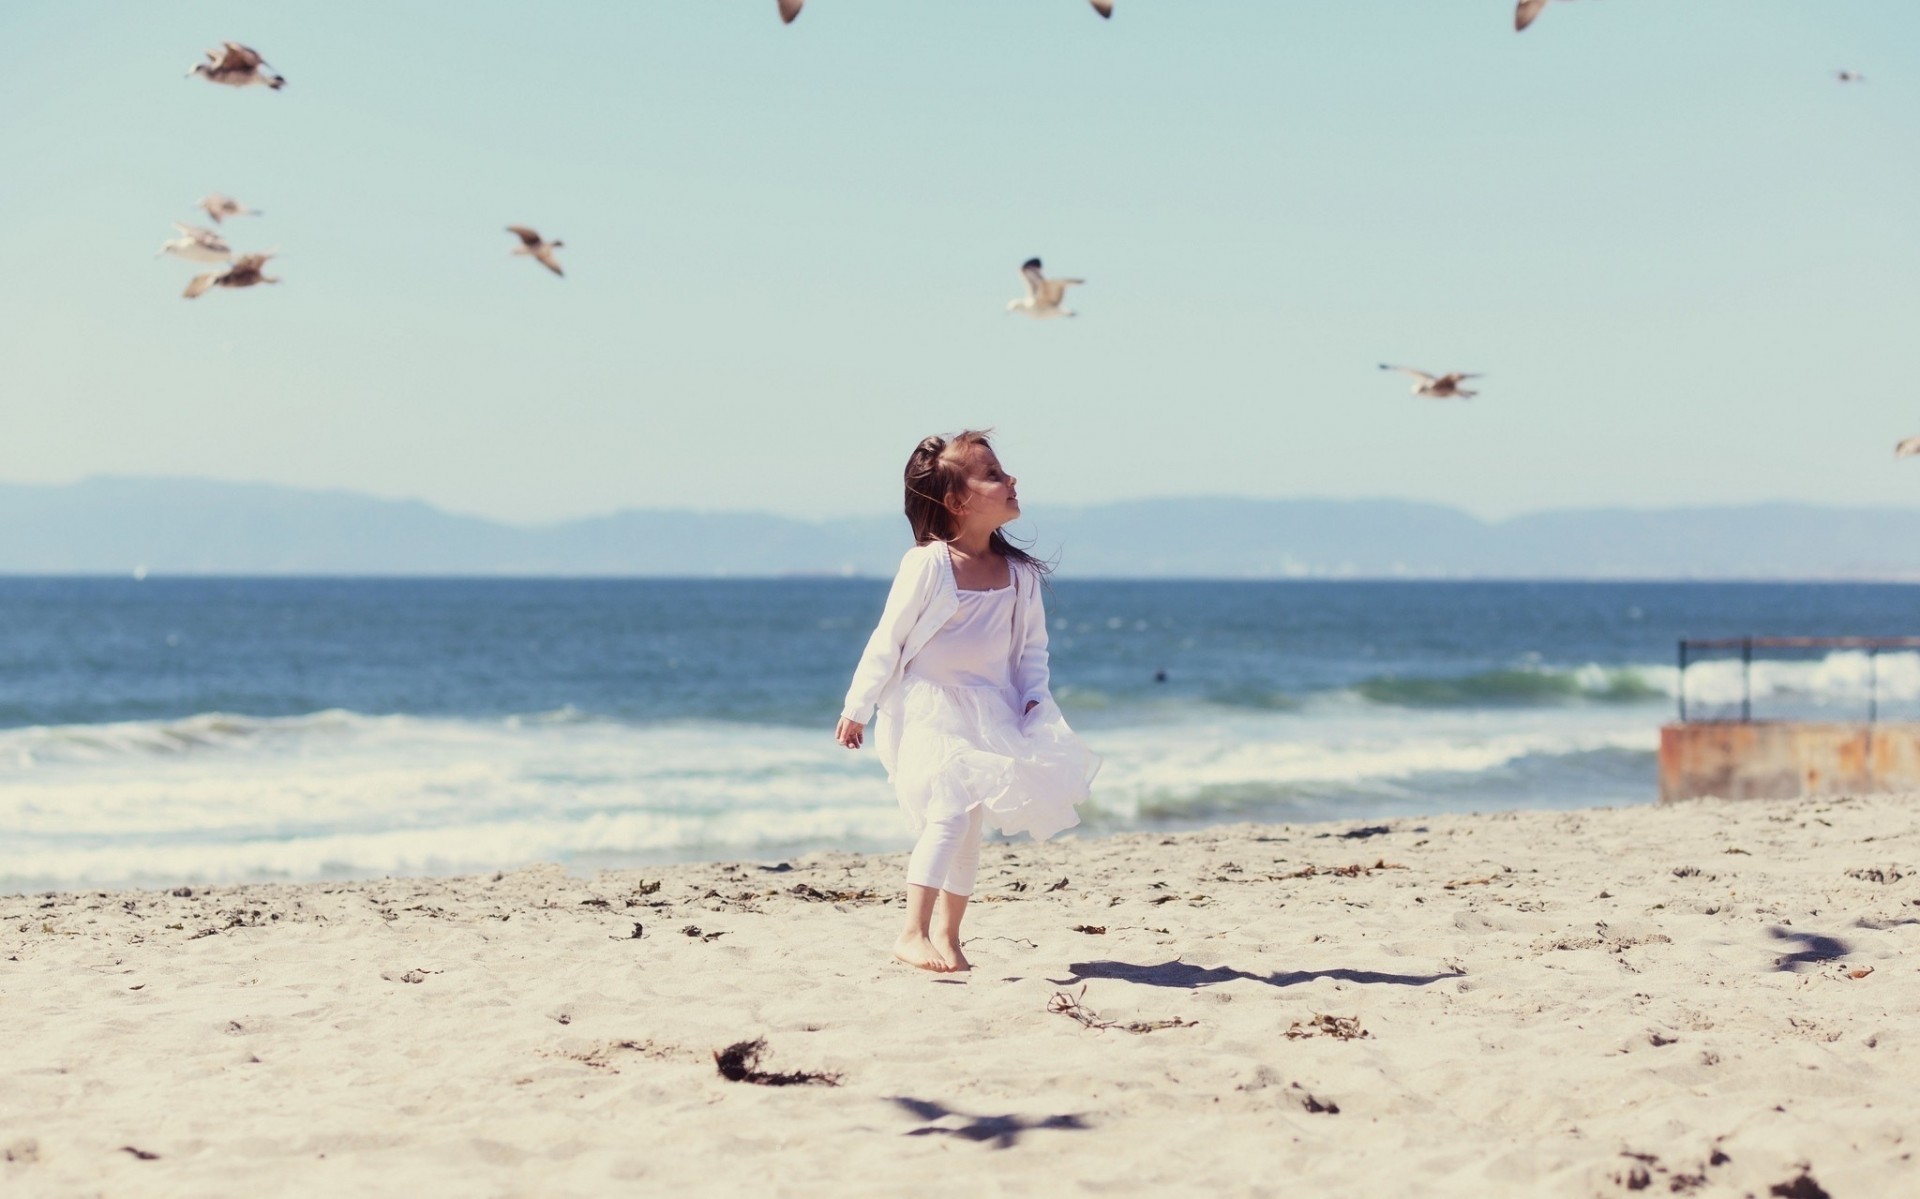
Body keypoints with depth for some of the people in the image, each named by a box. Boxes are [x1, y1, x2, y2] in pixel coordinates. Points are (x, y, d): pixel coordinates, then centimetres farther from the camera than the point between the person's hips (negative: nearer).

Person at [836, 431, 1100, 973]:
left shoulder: (1018, 573, 1)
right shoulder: (927, 564, -15)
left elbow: (1032, 646, 11)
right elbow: (888, 640, -10)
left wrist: (1034, 699, -5)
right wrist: (857, 709, -6)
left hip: (987, 714, 6)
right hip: (926, 710, -6)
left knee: (968, 825, 10)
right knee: (950, 808, -22)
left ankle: (946, 934, 22)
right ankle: (913, 933, -24)